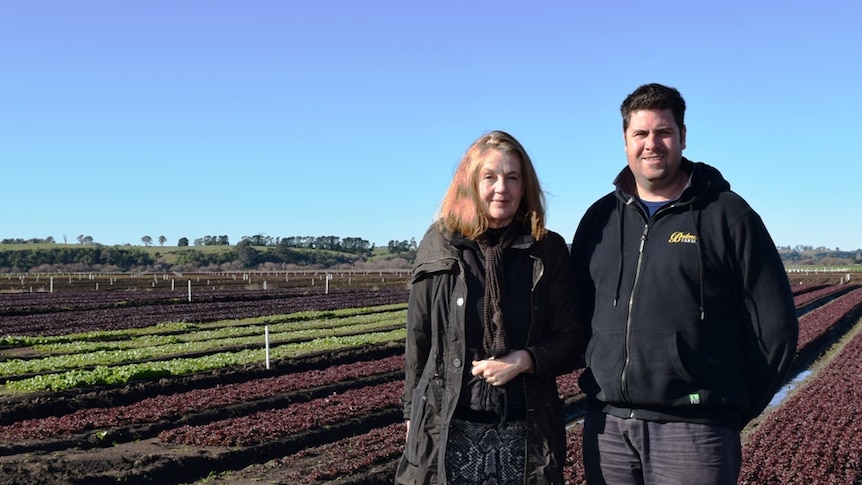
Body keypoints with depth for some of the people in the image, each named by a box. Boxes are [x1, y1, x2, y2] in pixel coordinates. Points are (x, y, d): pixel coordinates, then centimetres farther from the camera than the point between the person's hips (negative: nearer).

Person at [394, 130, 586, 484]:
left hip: (526, 432, 1)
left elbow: (573, 338, 3)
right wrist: (413, 414, 5)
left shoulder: (549, 250, 2)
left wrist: (525, 360, -14)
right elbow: (419, 338, 6)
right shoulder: (439, 247, 2)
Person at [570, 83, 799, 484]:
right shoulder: (600, 218, 10)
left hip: (693, 431, -4)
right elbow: (578, 309, 17)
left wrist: (734, 408, 2)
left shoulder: (727, 214, -2)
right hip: (607, 425, 4)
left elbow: (774, 326, -1)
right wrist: (601, 380, 9)